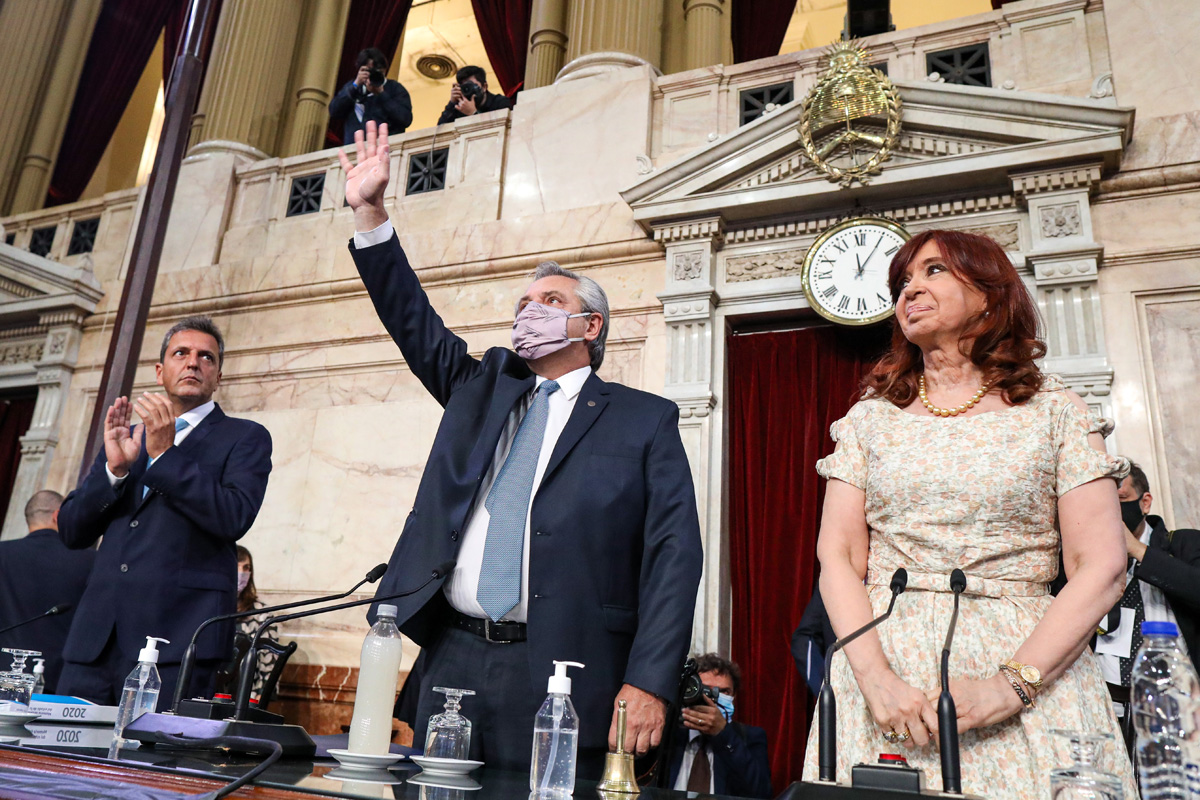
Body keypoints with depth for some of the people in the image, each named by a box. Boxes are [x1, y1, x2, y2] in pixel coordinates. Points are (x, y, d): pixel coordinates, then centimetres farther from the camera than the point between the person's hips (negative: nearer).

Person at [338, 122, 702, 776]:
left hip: (560, 677, -4)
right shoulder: (481, 388, 16)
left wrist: (649, 682, -15)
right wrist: (369, 213, 2)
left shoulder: (646, 421, 1)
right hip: (453, 658, 5)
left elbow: (673, 555, -6)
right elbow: (414, 322, 10)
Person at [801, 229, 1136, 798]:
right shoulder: (870, 418, 8)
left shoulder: (1054, 410, 4)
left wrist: (1012, 684, -15)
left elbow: (1102, 567, -4)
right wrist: (875, 676, -14)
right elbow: (838, 557, 1)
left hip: (1031, 666, -1)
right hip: (884, 661, 1)